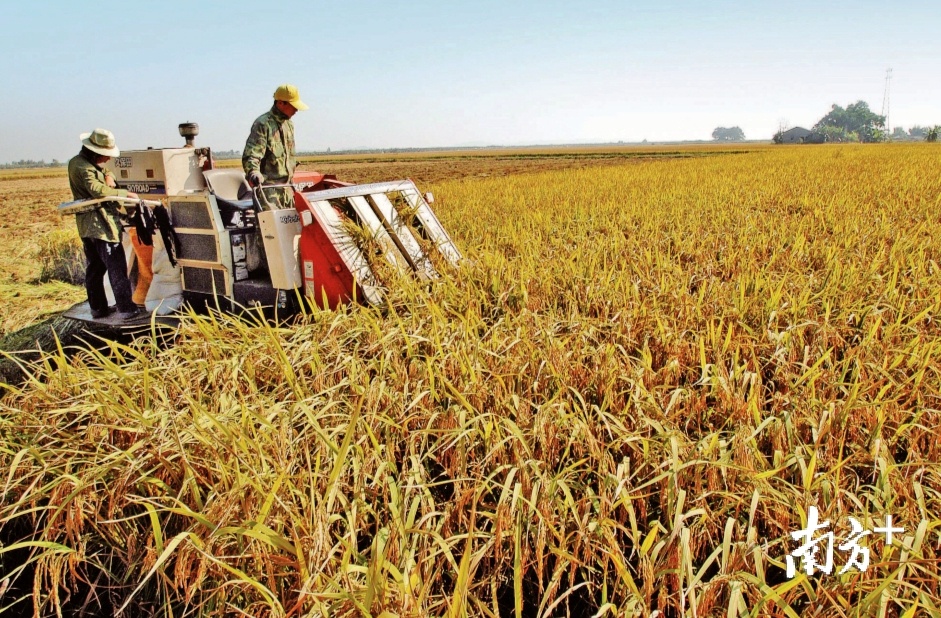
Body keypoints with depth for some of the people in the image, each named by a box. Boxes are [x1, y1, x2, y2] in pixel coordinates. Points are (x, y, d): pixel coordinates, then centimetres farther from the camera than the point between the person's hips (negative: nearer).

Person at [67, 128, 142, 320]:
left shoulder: (85, 163, 15)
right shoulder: (82, 167, -17)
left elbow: (107, 180, 17)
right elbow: (98, 190, -29)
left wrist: (108, 177, -6)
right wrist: (126, 193, -22)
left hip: (87, 226, 10)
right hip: (101, 225, -10)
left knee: (94, 269, 13)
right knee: (117, 268, -6)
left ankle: (98, 308, 20)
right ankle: (126, 308, -3)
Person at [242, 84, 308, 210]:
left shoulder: (289, 124, 16)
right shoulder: (263, 124, -11)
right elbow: (250, 155, -20)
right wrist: (254, 173, -39)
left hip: (286, 188, 9)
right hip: (268, 186, -8)